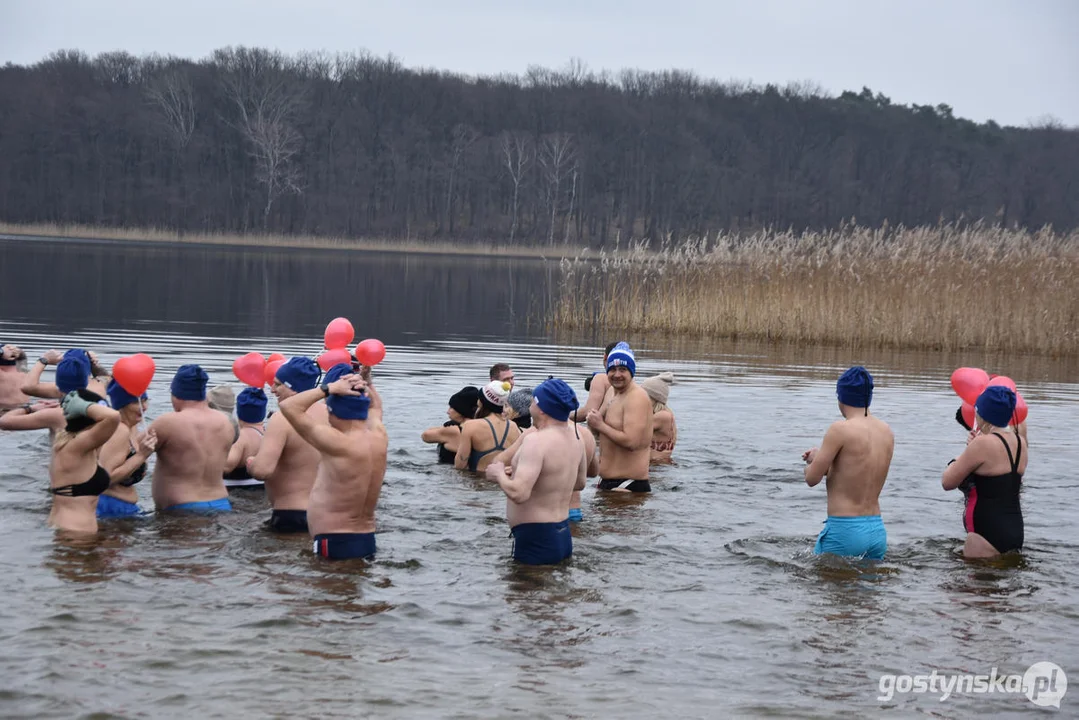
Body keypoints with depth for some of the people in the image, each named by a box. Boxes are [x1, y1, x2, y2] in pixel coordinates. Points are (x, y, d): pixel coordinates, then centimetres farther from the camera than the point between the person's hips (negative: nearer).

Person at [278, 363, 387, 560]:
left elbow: (288, 406, -17)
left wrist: (330, 388, -13)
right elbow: (375, 406, 27)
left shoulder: (339, 445, -19)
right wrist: (365, 384, 10)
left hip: (335, 545, -8)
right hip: (367, 542, 8)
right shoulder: (379, 438, 2)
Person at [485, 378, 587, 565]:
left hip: (535, 542, -9)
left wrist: (500, 475, -10)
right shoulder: (573, 438, 7)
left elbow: (518, 494, -29)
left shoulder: (537, 441, -21)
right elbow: (579, 483, 24)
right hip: (563, 535, 9)